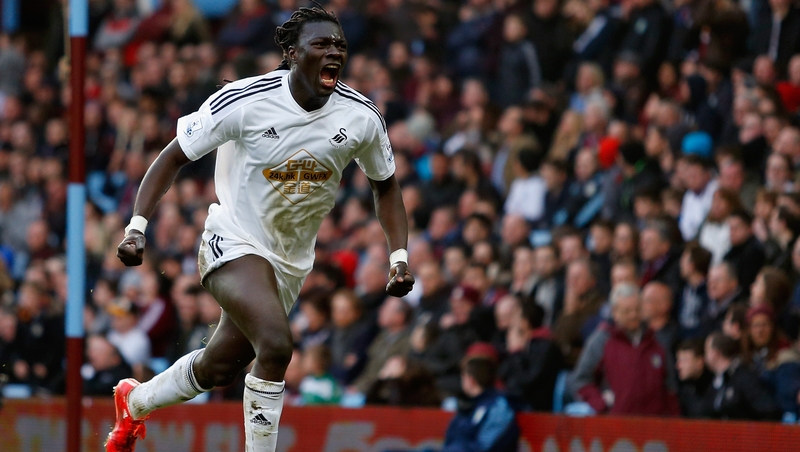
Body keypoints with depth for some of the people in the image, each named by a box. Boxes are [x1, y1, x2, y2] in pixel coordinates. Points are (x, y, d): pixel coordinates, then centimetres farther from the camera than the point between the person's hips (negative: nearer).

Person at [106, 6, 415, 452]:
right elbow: (174, 157, -10)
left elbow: (385, 185, 8)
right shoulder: (245, 101, -21)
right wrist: (137, 226, -21)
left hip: (292, 261, 5)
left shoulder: (362, 117, -10)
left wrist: (400, 257, -3)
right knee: (276, 344, -29)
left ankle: (135, 402, 45)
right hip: (235, 243, -5)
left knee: (219, 368, 16)